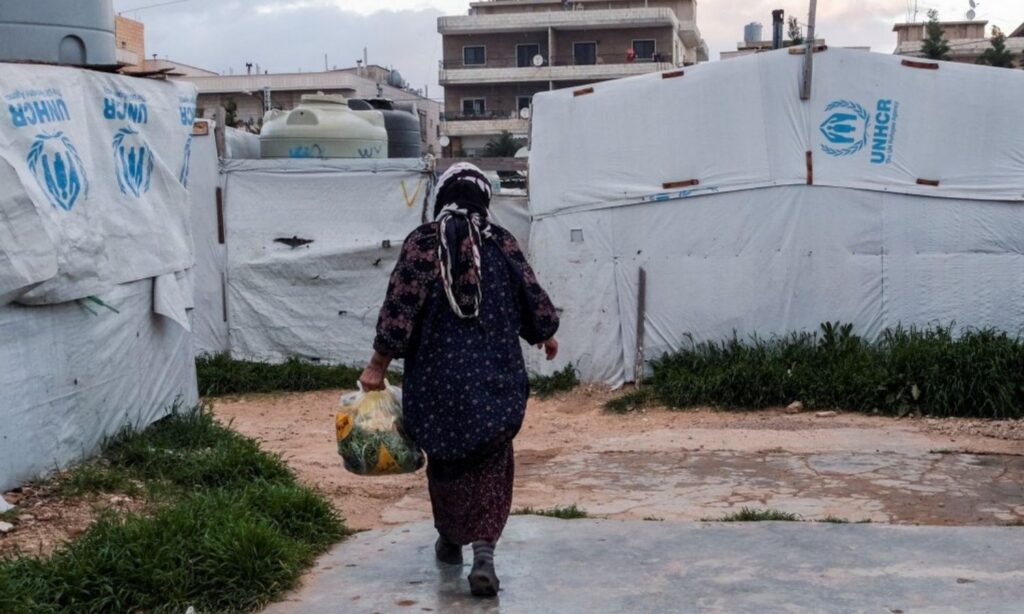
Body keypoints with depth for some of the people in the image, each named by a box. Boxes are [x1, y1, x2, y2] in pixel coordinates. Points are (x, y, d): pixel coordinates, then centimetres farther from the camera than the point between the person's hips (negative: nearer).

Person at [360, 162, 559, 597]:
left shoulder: (422, 242, -5)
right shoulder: (500, 241, 0)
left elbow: (399, 307, -9)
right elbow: (531, 294, 7)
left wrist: (377, 366, -2)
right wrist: (545, 335, 26)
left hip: (439, 376, 0)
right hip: (495, 376, 0)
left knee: (446, 459, 18)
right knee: (491, 465, 6)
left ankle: (450, 540, 33)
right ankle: (483, 550, -9)